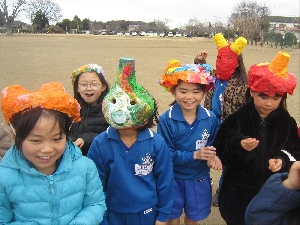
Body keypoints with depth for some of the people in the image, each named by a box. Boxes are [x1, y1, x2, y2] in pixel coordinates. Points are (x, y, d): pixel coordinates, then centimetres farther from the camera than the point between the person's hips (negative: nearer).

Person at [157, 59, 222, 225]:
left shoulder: (210, 118, -11)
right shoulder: (166, 120, -19)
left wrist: (212, 156, -24)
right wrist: (194, 155, -29)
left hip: (199, 178, 2)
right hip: (173, 178, -2)